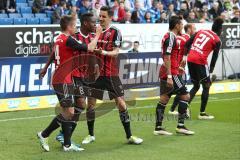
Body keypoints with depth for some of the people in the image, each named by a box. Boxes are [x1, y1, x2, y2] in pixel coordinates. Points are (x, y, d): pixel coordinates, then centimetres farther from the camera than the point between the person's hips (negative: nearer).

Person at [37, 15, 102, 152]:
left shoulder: (59, 39, 11)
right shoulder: (68, 40, -16)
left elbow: (53, 54, 27)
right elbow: (90, 48, -16)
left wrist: (45, 68, 41)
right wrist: (98, 34, -2)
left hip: (58, 79, 10)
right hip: (63, 81, -10)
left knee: (68, 112, 9)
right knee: (69, 112, -8)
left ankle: (67, 144, 9)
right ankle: (44, 135, -2)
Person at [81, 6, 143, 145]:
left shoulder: (115, 32, -5)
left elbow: (116, 52, -15)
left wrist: (104, 52, -31)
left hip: (111, 74, -3)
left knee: (121, 103, -4)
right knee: (91, 103, 4)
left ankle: (129, 136, 5)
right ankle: (91, 135, 18)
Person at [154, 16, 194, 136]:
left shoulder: (167, 36, 16)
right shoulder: (171, 37, -13)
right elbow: (167, 58, -20)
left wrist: (177, 67, 30)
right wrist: (169, 76, -23)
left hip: (165, 73, 10)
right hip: (171, 73, -10)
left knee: (164, 99, 8)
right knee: (185, 95, -4)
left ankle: (158, 127, 7)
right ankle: (180, 126, -4)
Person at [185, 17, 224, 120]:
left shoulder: (201, 31, 15)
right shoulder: (217, 41, 1)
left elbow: (187, 44, 10)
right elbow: (214, 57, 0)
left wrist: (186, 54, 16)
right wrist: (211, 71, 6)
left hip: (190, 60, 6)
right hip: (200, 62, -6)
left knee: (196, 86, 19)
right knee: (206, 86, 8)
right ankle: (202, 113, 6)